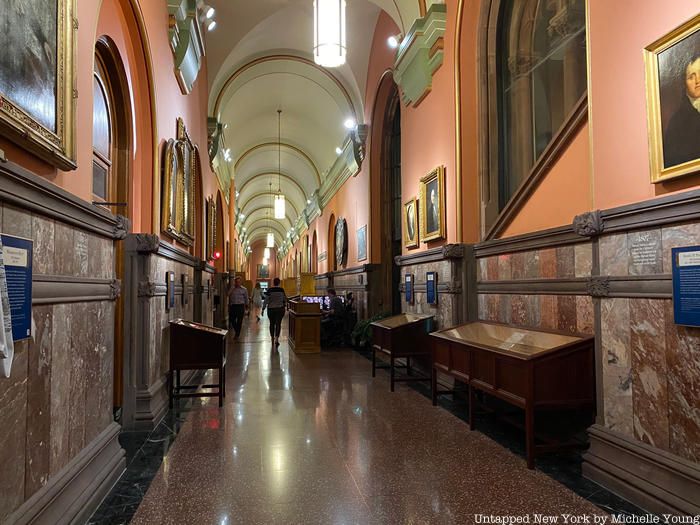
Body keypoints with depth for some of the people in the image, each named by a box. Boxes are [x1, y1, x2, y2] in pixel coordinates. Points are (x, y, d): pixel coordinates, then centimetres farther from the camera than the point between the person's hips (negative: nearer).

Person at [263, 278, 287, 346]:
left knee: (272, 324, 14)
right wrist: (284, 304, 27)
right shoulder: (281, 290, -4)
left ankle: (272, 339, 22)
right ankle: (276, 339, -14)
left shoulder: (270, 290, -9)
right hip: (280, 309, 0)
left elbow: (266, 300, -10)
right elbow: (285, 299, 8)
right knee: (278, 323, 1)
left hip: (271, 309, 0)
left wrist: (263, 308, -4)